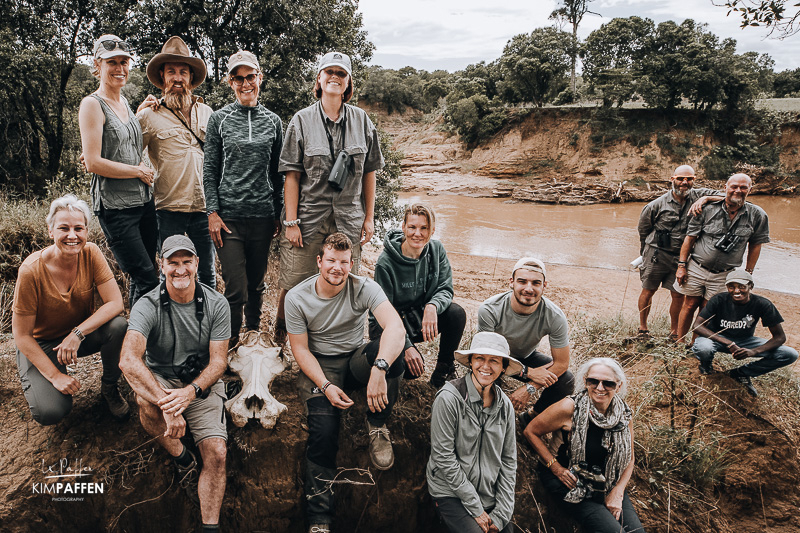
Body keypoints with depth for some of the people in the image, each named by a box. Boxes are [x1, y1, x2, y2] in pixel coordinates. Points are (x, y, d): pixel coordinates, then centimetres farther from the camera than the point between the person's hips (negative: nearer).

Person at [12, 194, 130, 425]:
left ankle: (109, 388, -2)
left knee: (118, 326, -30)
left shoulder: (91, 253, -17)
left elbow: (115, 303, -20)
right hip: (41, 344, -3)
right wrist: (55, 375, -21)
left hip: (83, 332, 3)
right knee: (50, 413, -23)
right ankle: (36, 383, 14)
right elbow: (22, 335, -17)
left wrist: (78, 334, -32)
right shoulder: (32, 270, -25)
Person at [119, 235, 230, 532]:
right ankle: (182, 460, -9)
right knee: (146, 401, -35)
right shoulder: (148, 306, -15)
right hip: (160, 379, -1)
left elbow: (219, 361, -9)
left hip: (203, 383, 1)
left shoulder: (216, 304, -8)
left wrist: (191, 391, -30)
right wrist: (167, 404, -42)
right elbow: (128, 360, -31)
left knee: (217, 454, -17)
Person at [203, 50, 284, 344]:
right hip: (229, 216, -2)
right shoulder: (219, 119, 4)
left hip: (263, 215, 2)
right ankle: (231, 344, 11)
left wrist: (279, 214, 8)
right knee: (236, 288, -5)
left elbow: (278, 171, 11)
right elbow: (209, 169, 3)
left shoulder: (273, 121, 9)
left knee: (256, 284, 12)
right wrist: (212, 212, -4)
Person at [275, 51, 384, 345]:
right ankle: (278, 341, 26)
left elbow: (369, 172, 9)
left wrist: (369, 217, 7)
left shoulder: (362, 120, 7)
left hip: (348, 220, 2)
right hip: (308, 217, -1)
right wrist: (291, 222, -7)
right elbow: (292, 175, -1)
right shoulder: (302, 120, 1)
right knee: (292, 286, 3)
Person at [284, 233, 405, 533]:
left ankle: (377, 424, -9)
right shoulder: (297, 298, -9)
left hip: (356, 360, 1)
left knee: (387, 352, -34)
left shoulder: (364, 288, -14)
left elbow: (396, 326, -29)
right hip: (319, 367, 0)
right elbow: (300, 349, -6)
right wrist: (325, 386, -21)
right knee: (323, 431, -25)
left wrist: (379, 369, -46)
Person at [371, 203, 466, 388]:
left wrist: (432, 306, -33)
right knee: (413, 368, -27)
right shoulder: (386, 262, -22)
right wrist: (407, 347, -29)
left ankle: (443, 370, -2)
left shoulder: (436, 250, -7)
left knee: (457, 313, -24)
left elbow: (446, 289, -8)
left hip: (420, 317, 5)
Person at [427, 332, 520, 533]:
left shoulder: (505, 405, 0)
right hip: (451, 492, -5)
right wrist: (476, 509, -13)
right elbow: (444, 457, -16)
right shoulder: (449, 398, -17)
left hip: (490, 493, 5)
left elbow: (509, 461, 4)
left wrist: (501, 514, -4)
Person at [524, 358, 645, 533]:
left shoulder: (623, 414, -4)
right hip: (571, 484, -5)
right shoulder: (570, 408, -18)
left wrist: (617, 493, -4)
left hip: (609, 485, 5)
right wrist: (556, 468, -13)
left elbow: (629, 459, 9)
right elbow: (531, 432, -9)